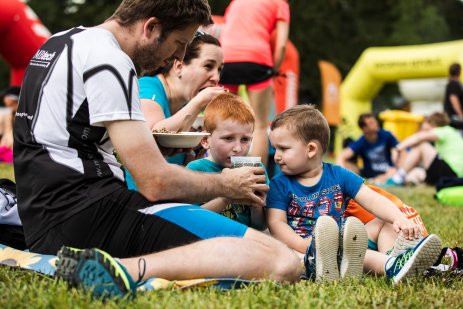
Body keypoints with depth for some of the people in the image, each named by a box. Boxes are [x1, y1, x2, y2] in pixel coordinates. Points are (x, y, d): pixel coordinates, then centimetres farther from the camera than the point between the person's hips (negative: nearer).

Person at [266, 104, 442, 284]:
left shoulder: (339, 176, 8)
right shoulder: (279, 185, 4)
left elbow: (372, 201, 1)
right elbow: (276, 223, -7)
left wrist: (400, 219, -19)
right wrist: (305, 246, -24)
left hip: (343, 240, 4)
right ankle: (389, 265, -52)